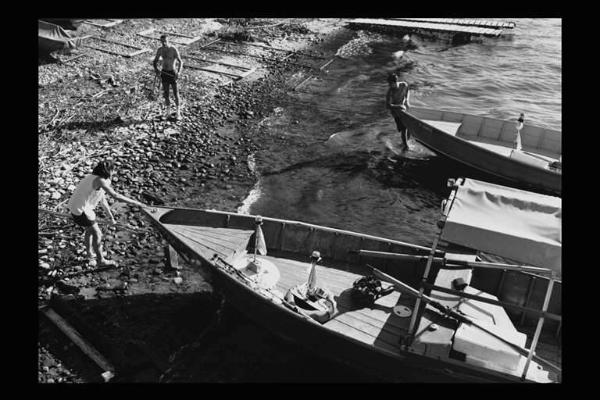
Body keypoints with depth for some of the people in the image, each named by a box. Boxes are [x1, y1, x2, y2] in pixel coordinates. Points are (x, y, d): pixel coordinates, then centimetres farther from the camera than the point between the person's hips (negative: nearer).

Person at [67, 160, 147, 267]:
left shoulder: (95, 178, 9)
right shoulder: (100, 181, -21)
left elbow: (102, 200, 15)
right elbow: (116, 195, -28)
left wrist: (111, 216, 19)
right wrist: (134, 202, -23)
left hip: (75, 205, 9)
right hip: (81, 210, -9)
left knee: (90, 230, 27)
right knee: (97, 234, 4)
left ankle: (90, 255, 46)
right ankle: (101, 260, 19)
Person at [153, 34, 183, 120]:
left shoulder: (174, 50, -13)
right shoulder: (160, 50, 1)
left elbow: (180, 62, -15)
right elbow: (155, 61, 10)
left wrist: (179, 72, -30)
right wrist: (156, 68, -11)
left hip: (172, 72, -4)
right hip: (164, 72, 4)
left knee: (175, 93, 1)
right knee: (165, 93, 8)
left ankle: (178, 112, 14)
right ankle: (168, 111, 22)